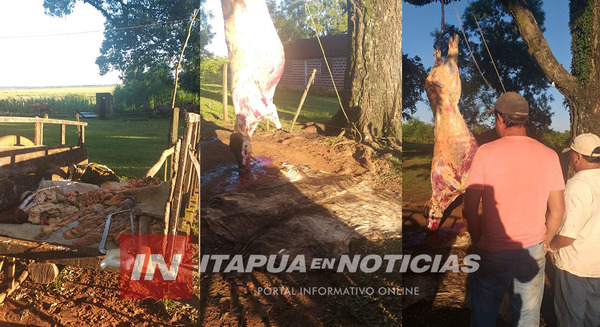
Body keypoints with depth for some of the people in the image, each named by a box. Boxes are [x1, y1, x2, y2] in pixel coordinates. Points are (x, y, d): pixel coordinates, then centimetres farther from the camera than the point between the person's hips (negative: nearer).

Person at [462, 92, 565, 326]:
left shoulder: (486, 152, -12)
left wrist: (478, 241, 4)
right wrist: (544, 243, 17)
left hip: (492, 253, -3)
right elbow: (557, 210, 3)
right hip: (533, 253, 3)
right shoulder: (549, 155, -2)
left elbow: (470, 210, -12)